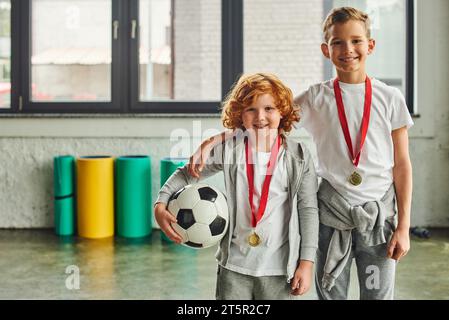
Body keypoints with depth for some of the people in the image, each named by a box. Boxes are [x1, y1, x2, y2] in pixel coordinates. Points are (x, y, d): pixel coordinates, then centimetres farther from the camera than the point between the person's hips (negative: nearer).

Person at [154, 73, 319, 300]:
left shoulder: (298, 157, -4)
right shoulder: (229, 149, -4)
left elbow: (308, 210, -1)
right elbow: (187, 173, 7)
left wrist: (307, 262, -3)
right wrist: (161, 204, -8)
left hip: (280, 268, 0)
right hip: (234, 265, 1)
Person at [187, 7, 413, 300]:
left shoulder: (390, 98, 0)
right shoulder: (316, 98, -1)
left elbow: (402, 164, 1)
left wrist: (403, 226, -2)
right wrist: (212, 141, -19)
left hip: (379, 213, 0)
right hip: (332, 213, 0)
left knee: (379, 294, 7)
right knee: (330, 294, 10)